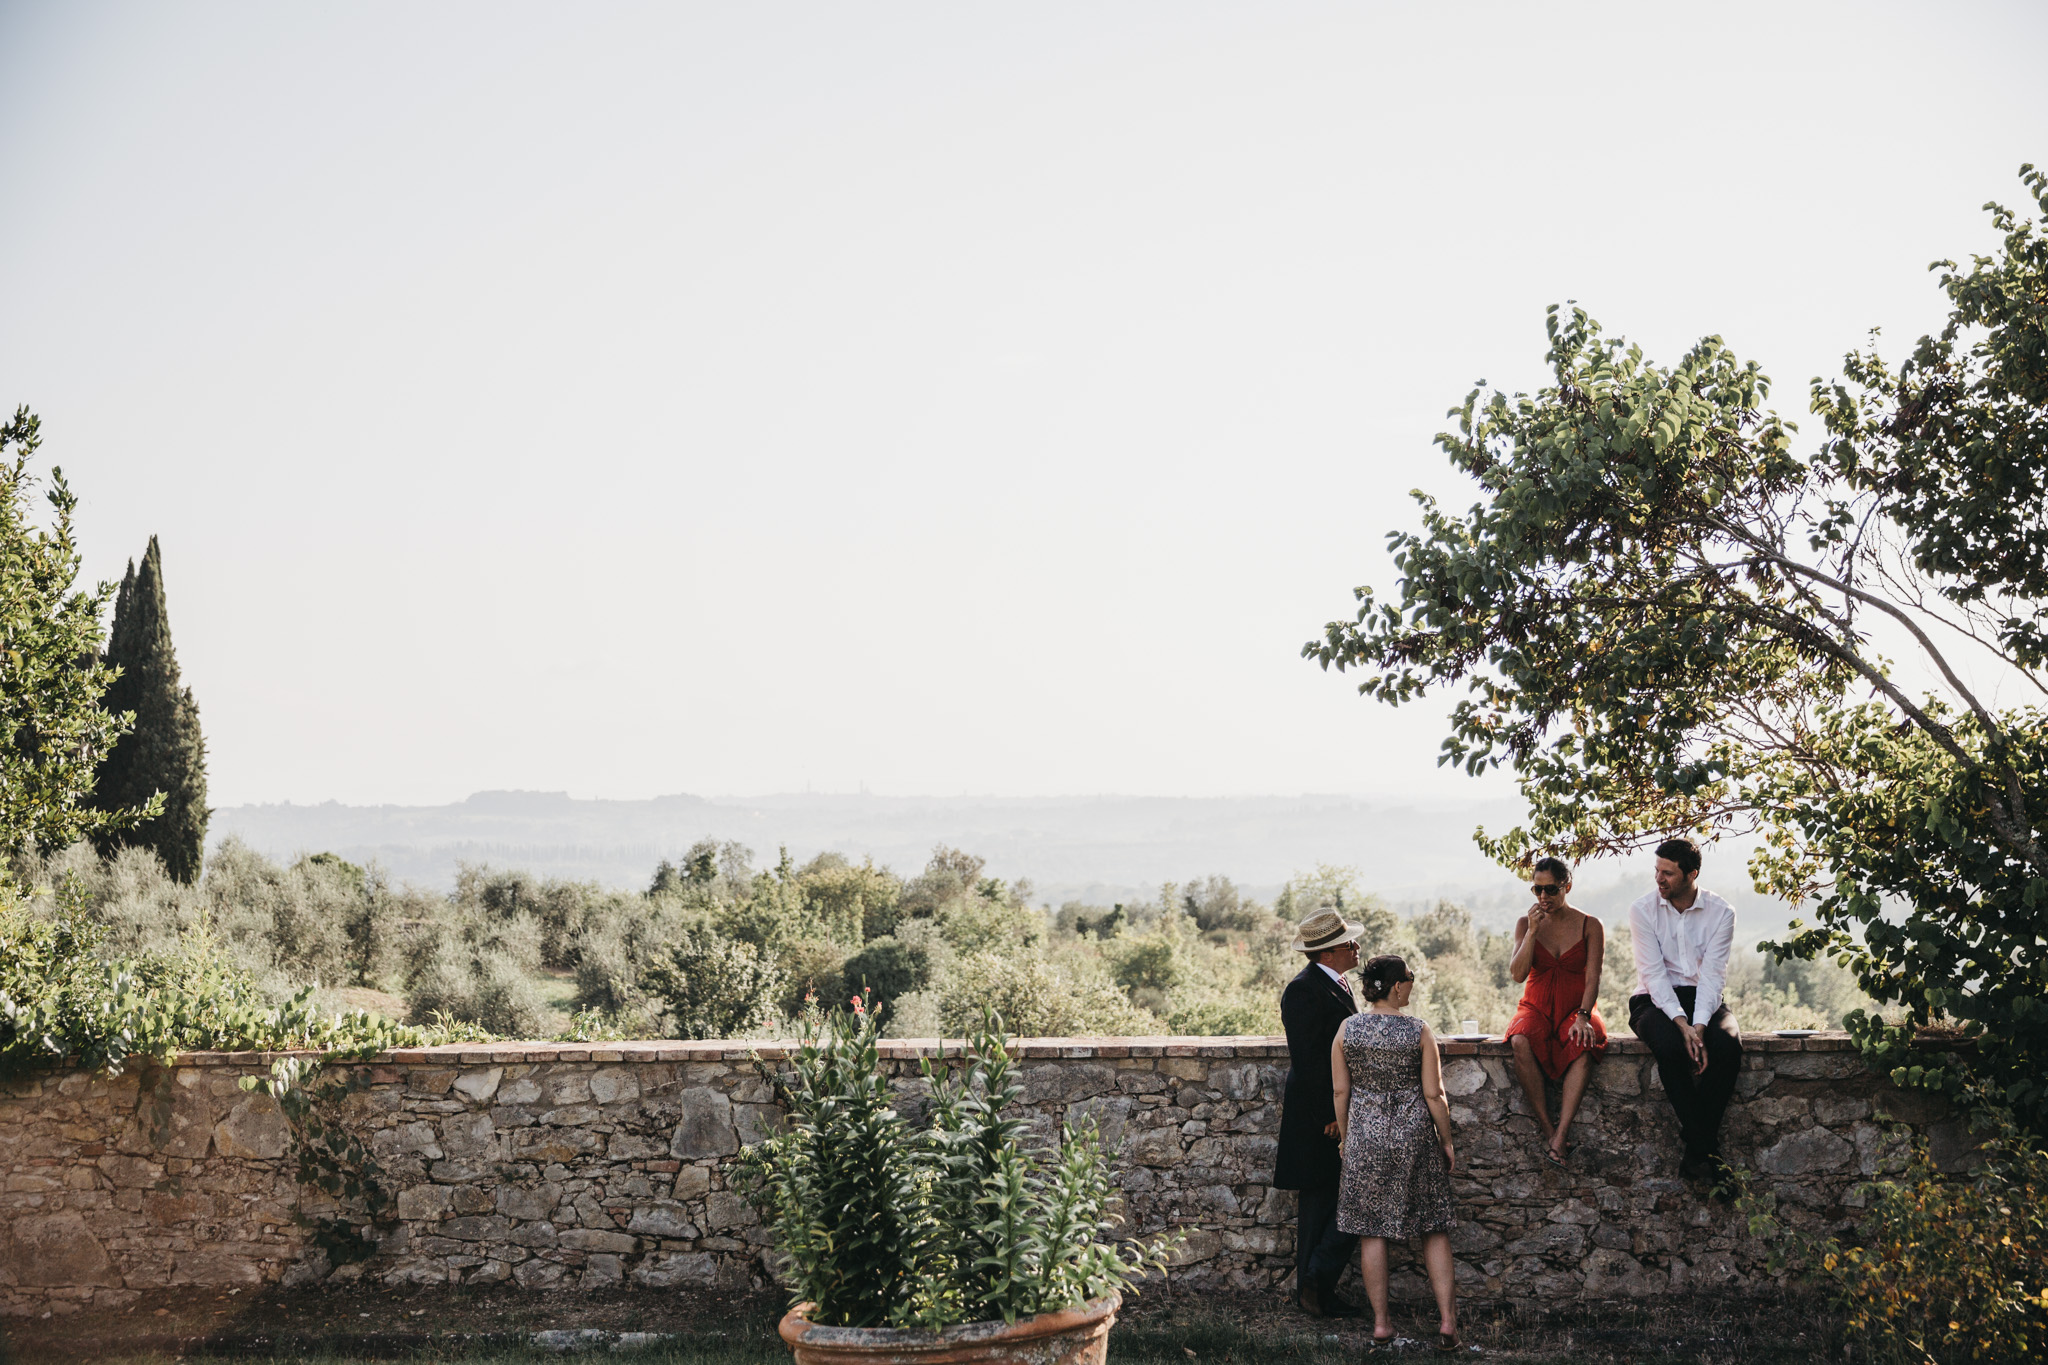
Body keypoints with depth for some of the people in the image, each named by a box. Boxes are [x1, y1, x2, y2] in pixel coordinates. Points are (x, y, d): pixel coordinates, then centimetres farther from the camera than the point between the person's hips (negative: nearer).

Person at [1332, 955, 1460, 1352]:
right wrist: (1446, 1141, 5)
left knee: (1371, 1230, 8)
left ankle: (1380, 1322, 12)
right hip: (1415, 1134, -1)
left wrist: (1346, 1138, 13)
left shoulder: (1348, 1029, -4)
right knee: (1434, 1228, 9)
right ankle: (1447, 1319, 4)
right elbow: (1434, 1095, -7)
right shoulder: (1419, 1031, -9)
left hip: (1365, 1135, 1)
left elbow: (1340, 1092, 1)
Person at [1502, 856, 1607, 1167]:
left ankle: (1559, 1138, -40)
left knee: (1583, 1046, -36)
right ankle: (1546, 1127, -30)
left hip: (1576, 1009, -1)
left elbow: (1592, 978, -6)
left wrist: (1583, 1016, -21)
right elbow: (1517, 974, -5)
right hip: (1536, 1008, 1)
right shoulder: (1525, 924, 5)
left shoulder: (1589, 926, 1)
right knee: (1521, 1042, -35)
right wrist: (1532, 931, -13)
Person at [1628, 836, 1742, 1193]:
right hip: (1656, 1001, -1)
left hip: (1704, 1000, 1)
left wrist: (1699, 1025, -27)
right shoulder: (1643, 910, -4)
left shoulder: (1720, 912, -3)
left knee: (1727, 1044, -33)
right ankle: (1707, 1152, -28)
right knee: (1670, 1047, -36)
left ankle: (1696, 1155, -26)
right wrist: (1681, 1023, -26)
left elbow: (1713, 975, -11)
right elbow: (1654, 973, -11)